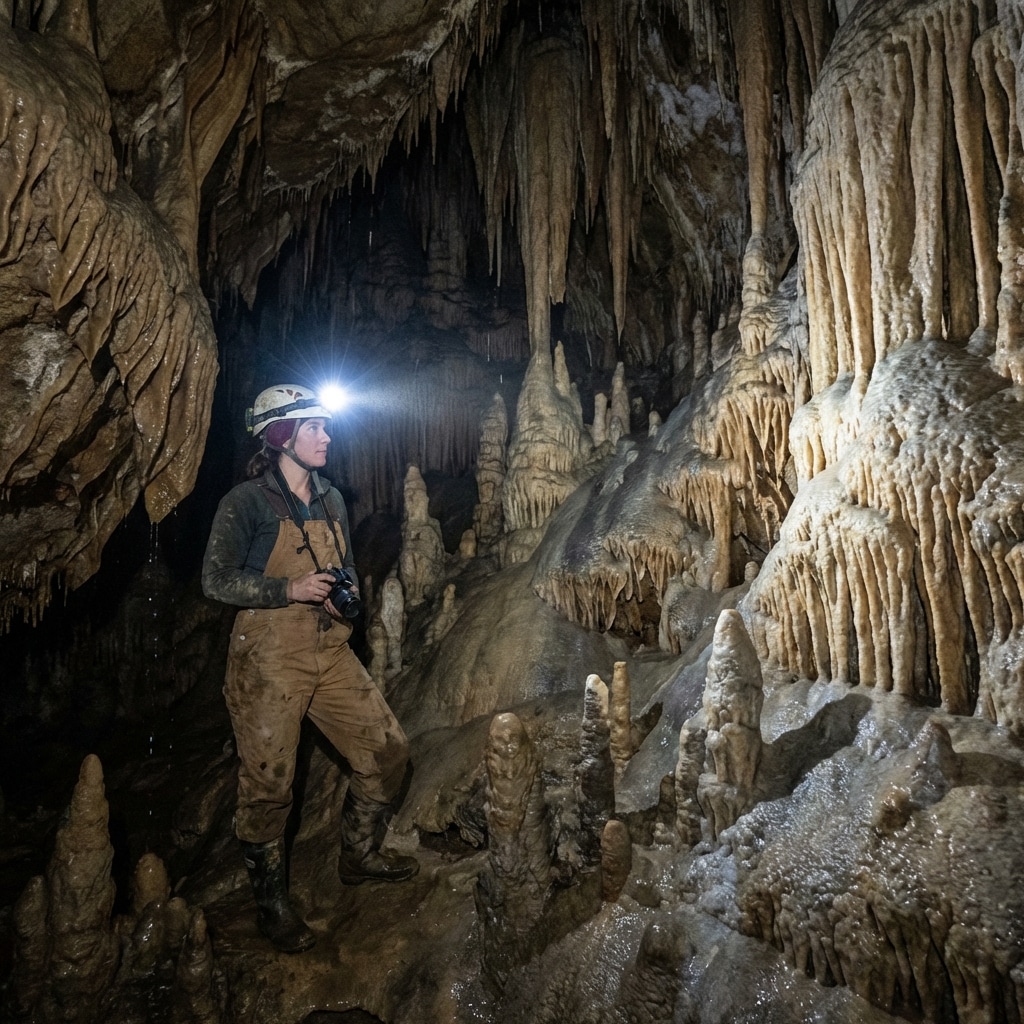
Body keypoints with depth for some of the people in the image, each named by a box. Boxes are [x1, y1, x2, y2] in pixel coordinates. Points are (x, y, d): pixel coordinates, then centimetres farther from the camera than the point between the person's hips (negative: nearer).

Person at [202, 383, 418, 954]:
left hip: (331, 653, 6)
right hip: (269, 660, -6)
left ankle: (360, 856, 31)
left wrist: (349, 593, -2)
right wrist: (290, 590, -20)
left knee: (388, 751, 6)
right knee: (269, 785, 2)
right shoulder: (247, 502, -7)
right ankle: (273, 903, 26)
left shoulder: (332, 500, 12)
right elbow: (216, 579, -9)